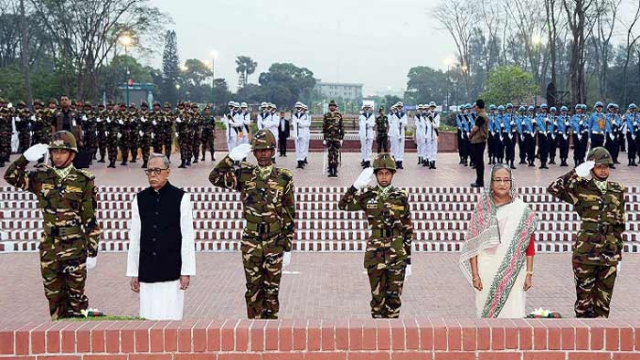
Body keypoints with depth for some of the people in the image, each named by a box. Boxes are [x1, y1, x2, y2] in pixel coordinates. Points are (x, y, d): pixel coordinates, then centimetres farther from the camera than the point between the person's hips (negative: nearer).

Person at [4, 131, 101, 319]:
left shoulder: (83, 181, -4)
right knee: (54, 296, 11)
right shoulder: (42, 177, 6)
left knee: (76, 296, 4)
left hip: (75, 249, -3)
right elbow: (11, 177, 2)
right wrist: (26, 157, -12)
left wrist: (92, 252, -5)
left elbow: (91, 220, -3)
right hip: (49, 249, 3)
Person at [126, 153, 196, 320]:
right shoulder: (140, 199, 6)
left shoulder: (180, 198, -1)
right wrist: (133, 272, 8)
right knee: (149, 317, 4)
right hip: (147, 273, 3)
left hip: (172, 272, -3)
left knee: (171, 317, -3)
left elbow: (187, 238, -2)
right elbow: (134, 238, 9)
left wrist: (186, 271, -5)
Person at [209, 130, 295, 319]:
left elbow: (290, 215, 0)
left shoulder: (284, 178, -2)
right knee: (253, 289, 8)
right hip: (251, 241, 1)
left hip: (275, 242, -1)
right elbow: (215, 178, -8)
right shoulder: (244, 174, 2)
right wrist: (231, 158, -18)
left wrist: (288, 248, -1)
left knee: (272, 290, 7)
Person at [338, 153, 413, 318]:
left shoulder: (401, 197, 3)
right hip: (375, 253, 0)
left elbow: (408, 230, 5)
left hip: (397, 254, 0)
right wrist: (357, 185, -19)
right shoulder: (368, 196, 4)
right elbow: (343, 205, -8)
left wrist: (408, 260, 2)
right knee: (377, 296, 6)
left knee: (394, 296, 4)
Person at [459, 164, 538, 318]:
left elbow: (529, 245, 4)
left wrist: (529, 274, -1)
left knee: (512, 313, -3)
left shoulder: (522, 210, 3)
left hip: (513, 272, 0)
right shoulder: (482, 208, 3)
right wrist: (475, 275, -3)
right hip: (487, 270, 1)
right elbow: (472, 244, 2)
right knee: (486, 312, 2)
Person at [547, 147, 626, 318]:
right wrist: (577, 172, -15)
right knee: (584, 296, 1)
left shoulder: (618, 191, 10)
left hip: (610, 253, 3)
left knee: (604, 298, 7)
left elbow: (620, 224, 14)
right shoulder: (581, 188, -1)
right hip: (586, 251, -3)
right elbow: (553, 188, -15)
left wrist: (619, 253, 13)